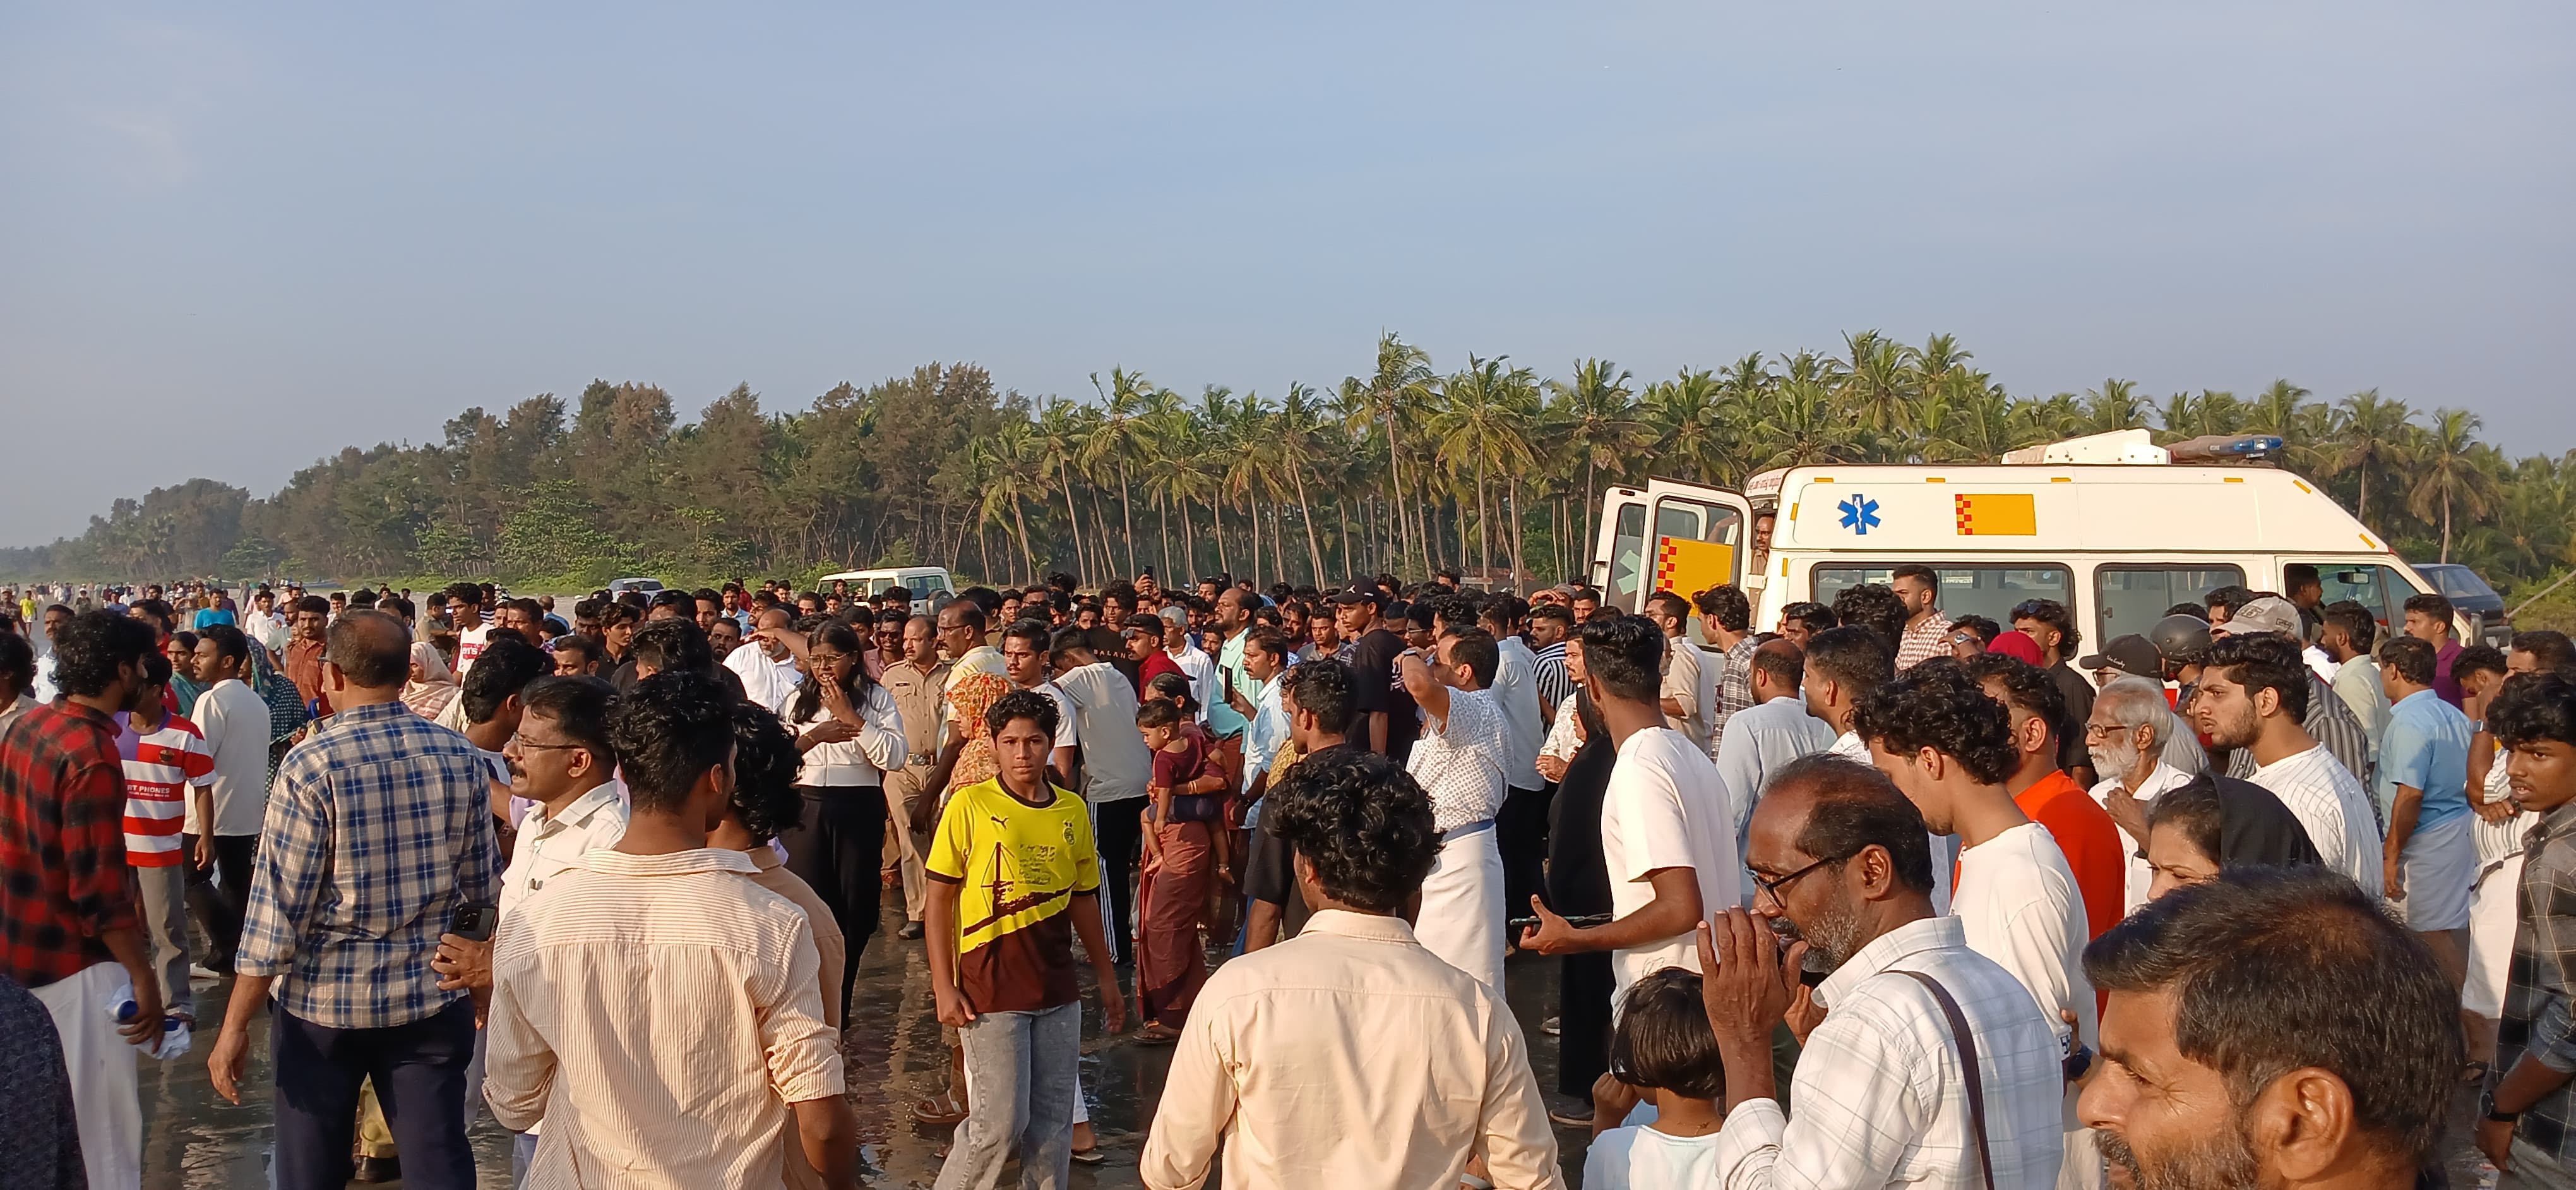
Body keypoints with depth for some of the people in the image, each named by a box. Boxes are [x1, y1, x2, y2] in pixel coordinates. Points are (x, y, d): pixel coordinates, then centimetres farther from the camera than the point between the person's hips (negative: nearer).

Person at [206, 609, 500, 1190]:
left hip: (325, 997, -2)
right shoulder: (461, 757, -4)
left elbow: (279, 903, -14)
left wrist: (235, 1025, -7)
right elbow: (482, 886, 4)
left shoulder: (312, 765, -14)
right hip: (432, 993, 2)